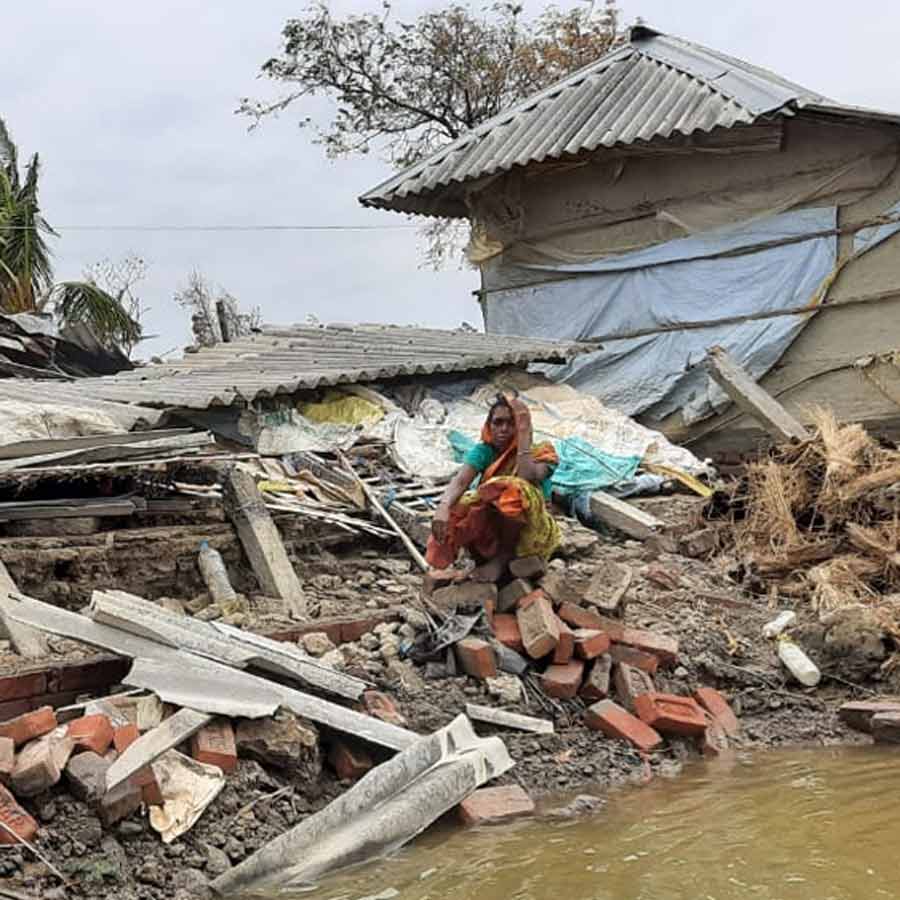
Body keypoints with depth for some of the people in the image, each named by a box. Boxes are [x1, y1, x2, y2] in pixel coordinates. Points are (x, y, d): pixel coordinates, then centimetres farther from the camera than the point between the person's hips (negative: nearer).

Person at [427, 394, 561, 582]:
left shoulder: (540, 453, -8)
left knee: (514, 491, -34)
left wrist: (524, 434, -25)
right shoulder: (484, 451, -1)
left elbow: (526, 478, -30)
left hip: (531, 532, -3)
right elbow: (460, 481, -20)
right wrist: (443, 507, -40)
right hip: (493, 527, 3)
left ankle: (503, 557, -16)